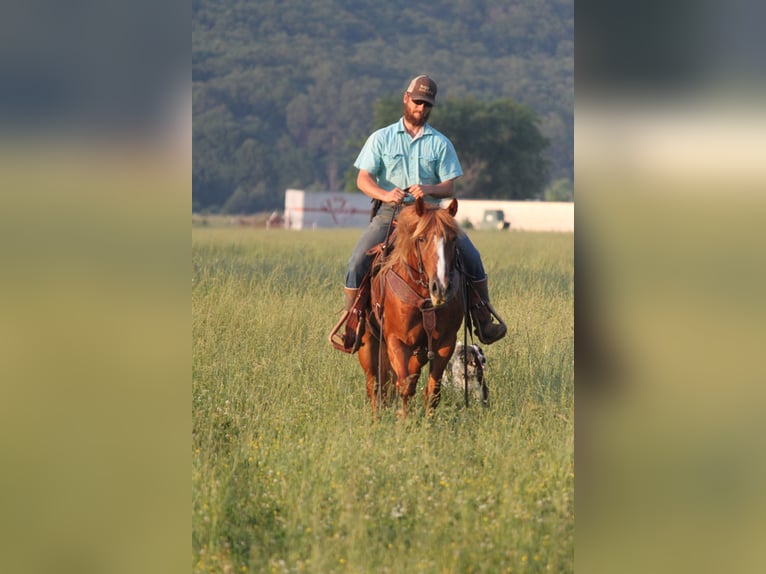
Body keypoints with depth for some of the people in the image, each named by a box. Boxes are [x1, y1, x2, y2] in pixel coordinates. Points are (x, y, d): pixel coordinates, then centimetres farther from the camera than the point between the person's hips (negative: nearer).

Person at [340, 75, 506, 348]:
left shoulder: (441, 143, 8)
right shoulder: (381, 139, 6)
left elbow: (449, 186, 3)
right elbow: (363, 179, -1)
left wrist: (428, 189, -21)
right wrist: (384, 194, -22)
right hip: (390, 212, -1)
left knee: (470, 255, -15)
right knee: (358, 261, -21)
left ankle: (484, 320, -3)